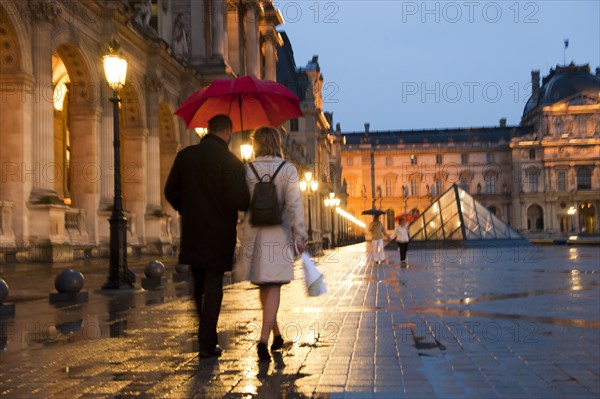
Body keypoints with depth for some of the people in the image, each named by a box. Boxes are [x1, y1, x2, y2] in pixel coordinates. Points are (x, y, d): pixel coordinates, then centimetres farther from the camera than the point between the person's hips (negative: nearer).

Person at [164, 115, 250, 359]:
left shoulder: (185, 156, 1)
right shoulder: (229, 161, -15)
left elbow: (171, 191, 4)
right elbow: (239, 200, -22)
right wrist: (249, 204, 1)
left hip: (191, 233, 5)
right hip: (218, 235, -4)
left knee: (199, 286, 20)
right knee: (213, 287, 3)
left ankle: (206, 336, 33)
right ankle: (207, 344, 4)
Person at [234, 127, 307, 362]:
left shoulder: (247, 171, 0)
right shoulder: (288, 170, -3)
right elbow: (294, 204, -10)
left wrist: (242, 234, 10)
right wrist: (300, 236, -6)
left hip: (254, 234, 2)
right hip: (279, 235, -2)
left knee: (263, 285, 17)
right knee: (273, 287, 1)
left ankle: (277, 334, 28)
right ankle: (264, 339, -12)